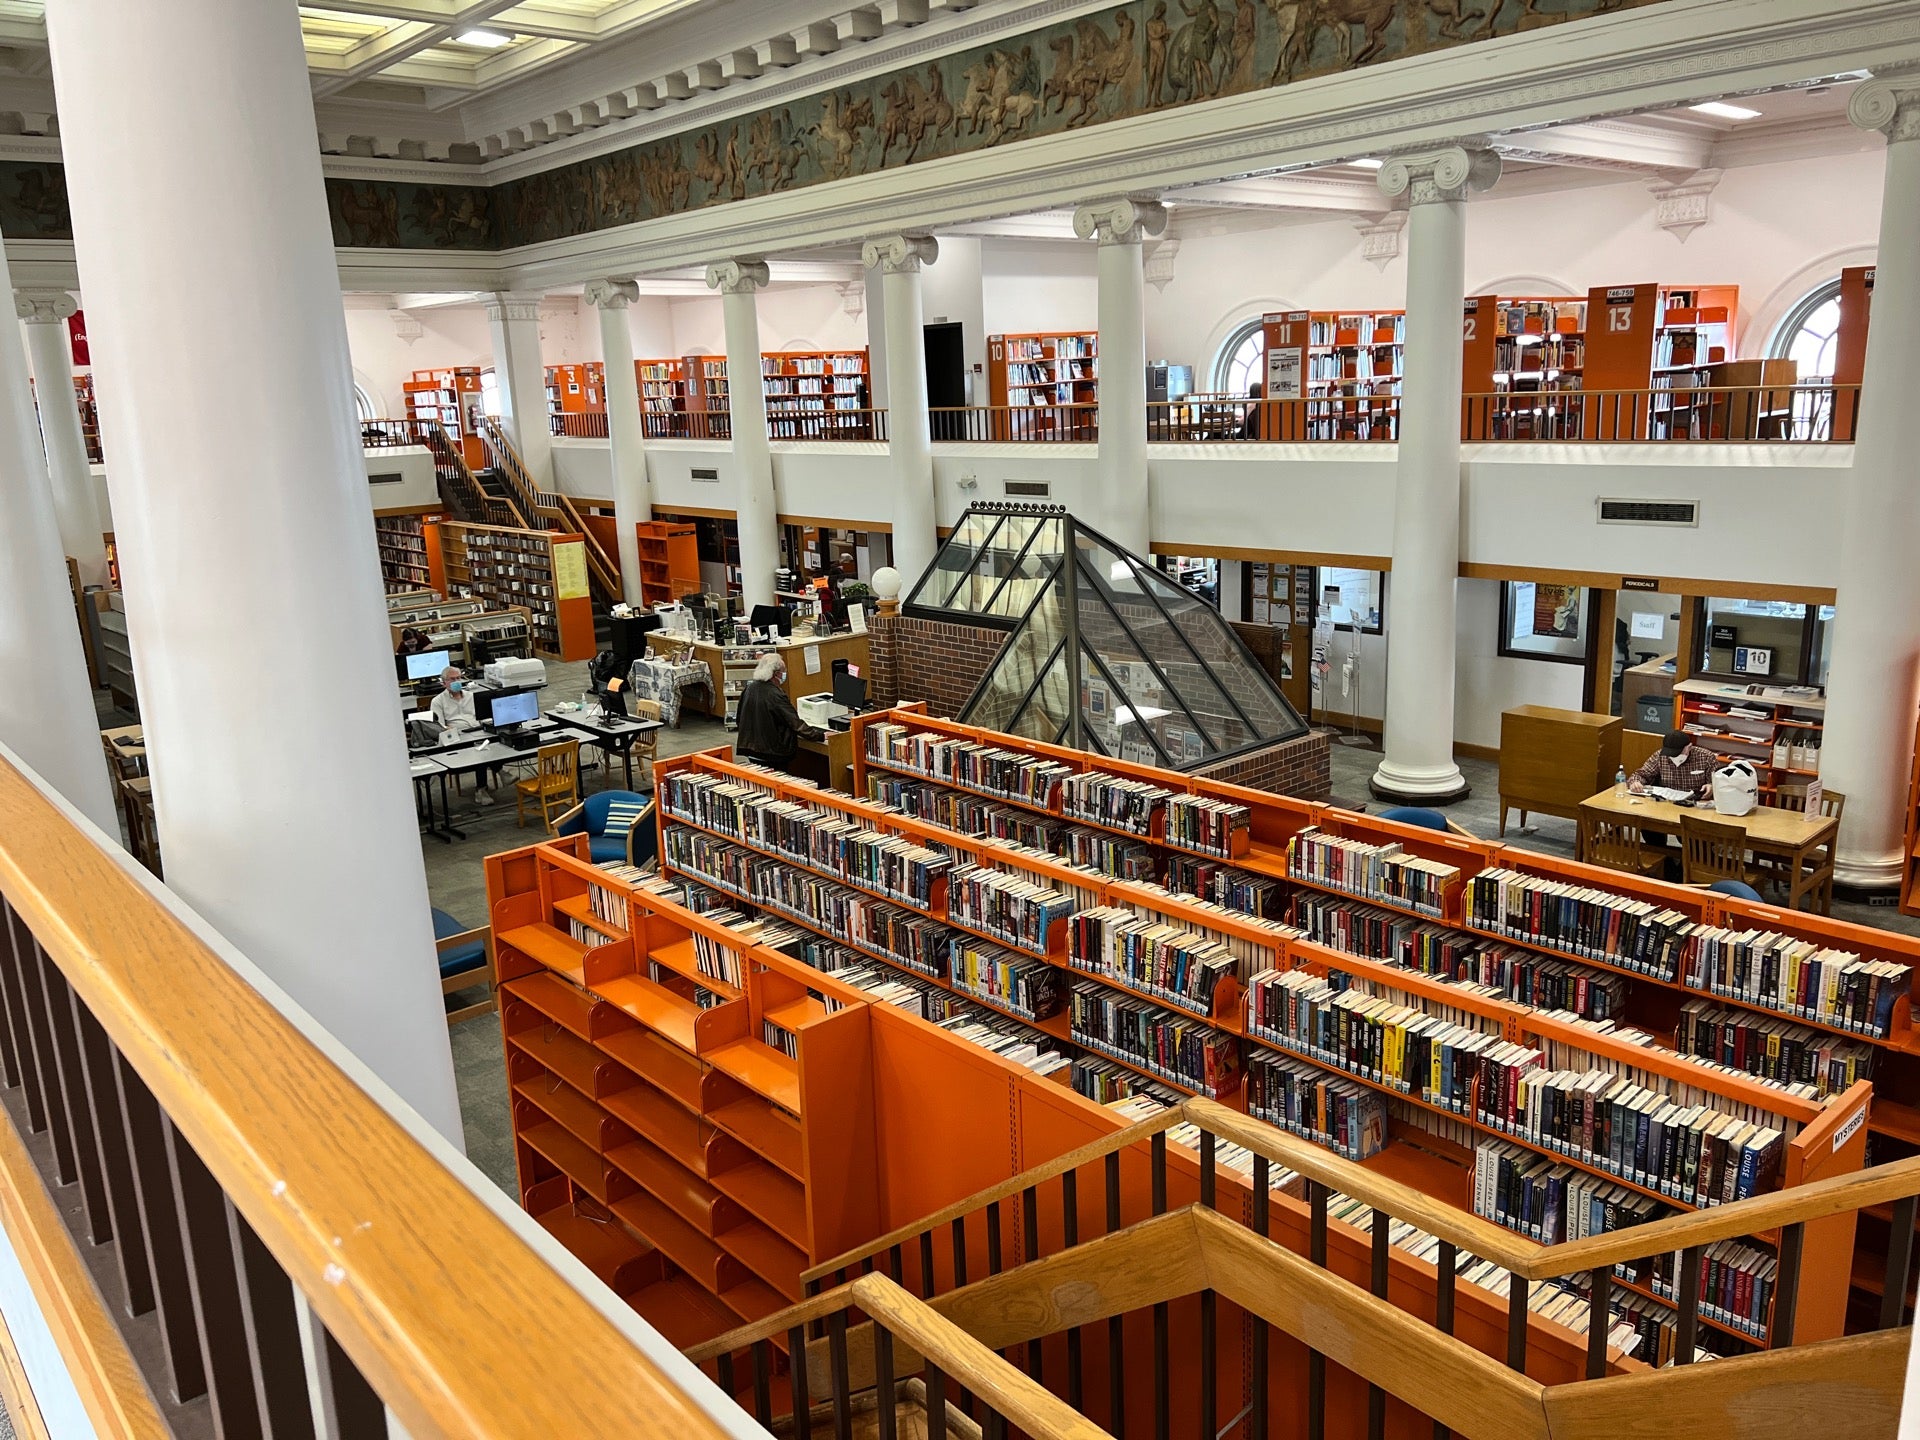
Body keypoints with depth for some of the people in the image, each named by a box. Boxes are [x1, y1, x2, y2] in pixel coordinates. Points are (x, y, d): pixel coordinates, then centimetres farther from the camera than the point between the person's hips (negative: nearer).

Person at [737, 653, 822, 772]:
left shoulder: (750, 689, 2)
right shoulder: (775, 695, -22)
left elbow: (740, 719, 14)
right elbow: (796, 723, -20)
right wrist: (820, 736, -13)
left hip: (751, 750, 8)